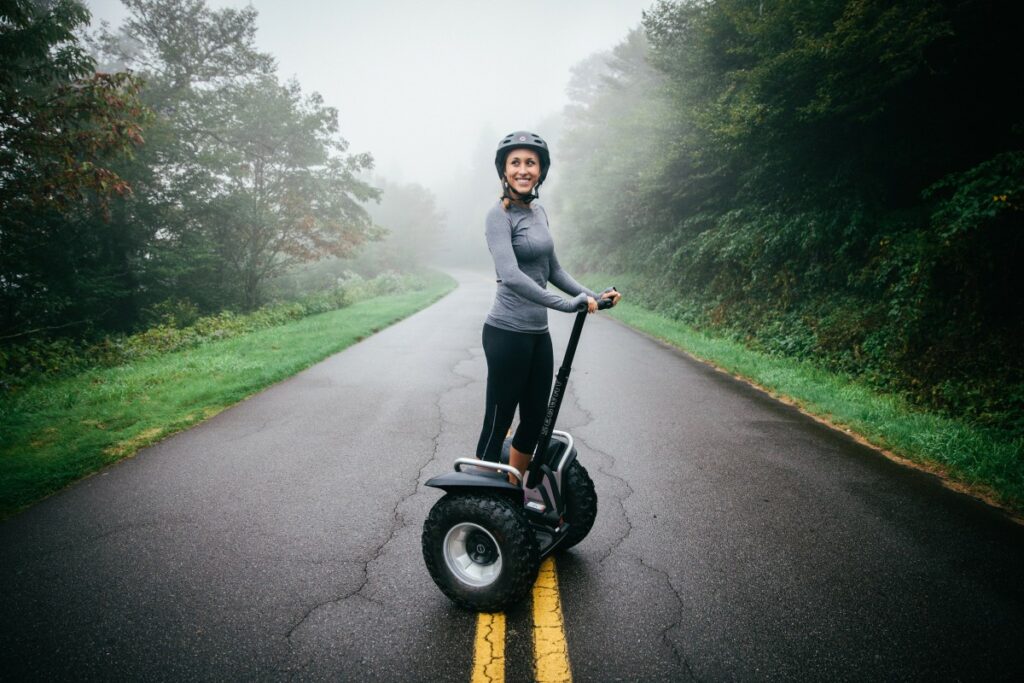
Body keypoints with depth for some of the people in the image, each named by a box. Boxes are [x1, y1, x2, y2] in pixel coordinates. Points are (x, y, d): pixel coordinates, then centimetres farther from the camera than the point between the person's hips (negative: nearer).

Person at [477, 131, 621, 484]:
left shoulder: (539, 212, 11)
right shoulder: (500, 214, -12)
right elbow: (510, 275, -26)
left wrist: (592, 295, 8)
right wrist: (567, 305, -28)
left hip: (538, 333, 8)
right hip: (507, 333, -8)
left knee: (535, 421, 16)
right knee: (497, 424, 1)